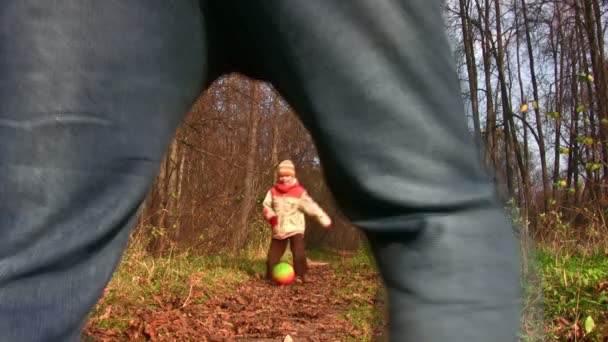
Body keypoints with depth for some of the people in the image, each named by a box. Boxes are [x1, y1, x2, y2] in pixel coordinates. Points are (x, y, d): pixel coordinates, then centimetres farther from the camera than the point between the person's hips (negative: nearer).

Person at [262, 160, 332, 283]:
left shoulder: (299, 192, -8)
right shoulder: (273, 191, 3)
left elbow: (312, 207, -10)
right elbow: (266, 206, 6)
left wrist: (326, 221, -14)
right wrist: (270, 216, -16)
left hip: (295, 228, -3)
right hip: (279, 229, 3)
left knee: (299, 253, -19)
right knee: (273, 255, 9)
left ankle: (300, 276, -6)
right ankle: (270, 277, 25)